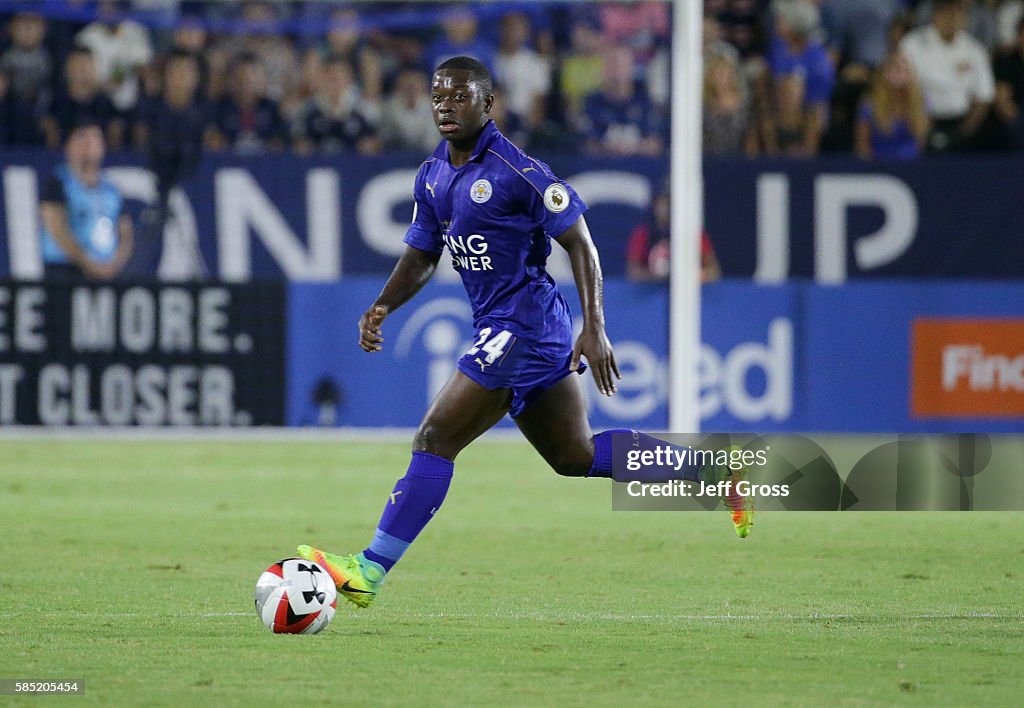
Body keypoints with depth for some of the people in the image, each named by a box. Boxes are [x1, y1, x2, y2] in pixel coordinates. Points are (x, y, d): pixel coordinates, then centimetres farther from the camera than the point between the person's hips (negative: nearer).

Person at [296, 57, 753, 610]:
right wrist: (383, 306, 1)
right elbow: (421, 255, 19)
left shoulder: (515, 171, -15)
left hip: (523, 325, -10)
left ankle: (370, 571, -14)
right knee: (576, 457, 18)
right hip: (498, 328, 10)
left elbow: (580, 243, -13)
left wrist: (594, 330, -18)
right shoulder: (432, 176, 10)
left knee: (435, 440, -14)